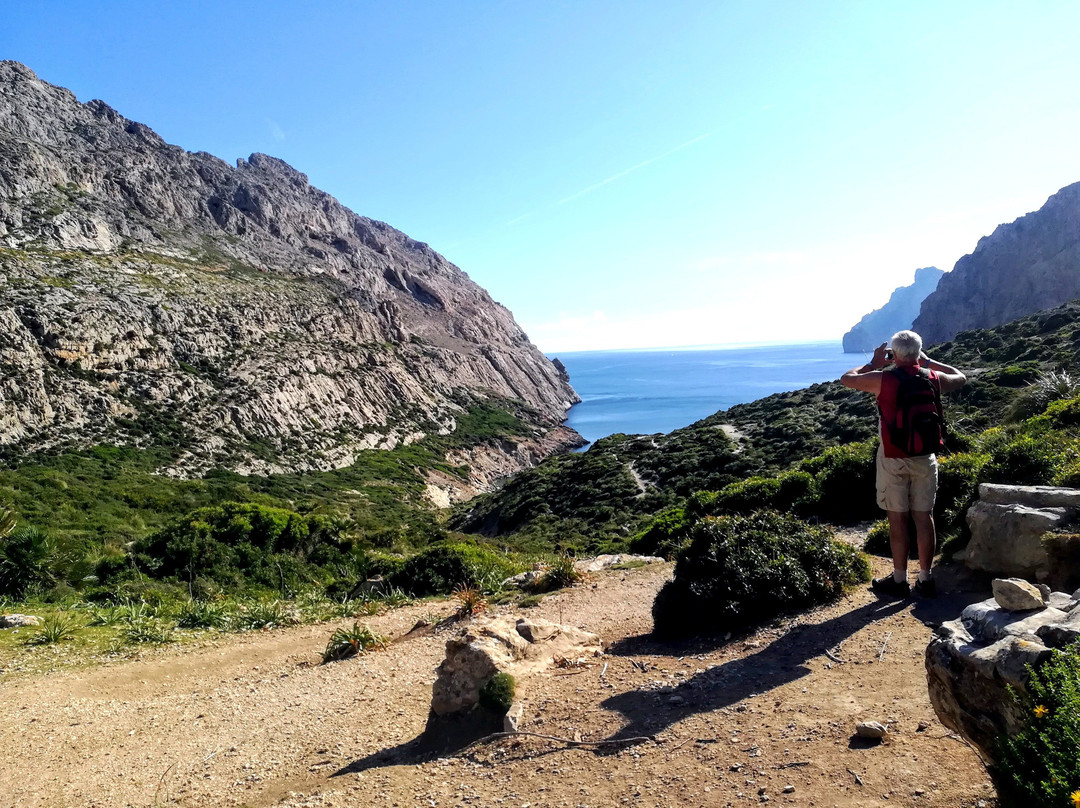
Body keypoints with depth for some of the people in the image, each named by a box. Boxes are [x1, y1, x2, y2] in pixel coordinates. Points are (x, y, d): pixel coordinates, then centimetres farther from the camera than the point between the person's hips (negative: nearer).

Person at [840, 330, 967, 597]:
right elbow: (961, 378, 21)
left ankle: (899, 580, 11)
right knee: (924, 517, 9)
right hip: (925, 458, 4)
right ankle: (926, 579, 17)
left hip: (894, 459, -3)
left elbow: (846, 379, 0)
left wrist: (874, 364, 10)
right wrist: (928, 362, 20)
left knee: (897, 519, 3)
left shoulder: (883, 379, -13)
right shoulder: (934, 379, -1)